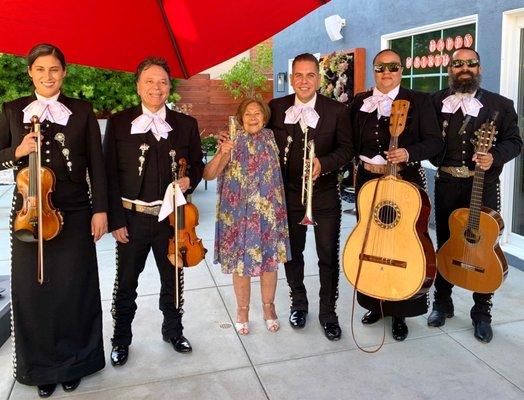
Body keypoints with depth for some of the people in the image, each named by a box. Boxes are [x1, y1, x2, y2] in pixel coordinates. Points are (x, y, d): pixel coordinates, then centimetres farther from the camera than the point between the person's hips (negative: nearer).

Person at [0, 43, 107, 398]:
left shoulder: (82, 112, 3)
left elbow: (96, 163, 1)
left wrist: (100, 209, -4)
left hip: (74, 214, -1)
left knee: (74, 289, 7)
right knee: (33, 289, 8)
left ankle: (74, 362, 28)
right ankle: (41, 367, 27)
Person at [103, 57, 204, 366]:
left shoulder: (186, 124, 2)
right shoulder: (119, 123, -3)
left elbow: (197, 164, 12)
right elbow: (111, 174, -4)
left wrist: (189, 180, -11)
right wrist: (116, 220, -8)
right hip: (132, 218, -1)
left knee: (173, 279, 17)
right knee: (126, 284, 13)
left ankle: (173, 330, 40)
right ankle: (122, 339, 34)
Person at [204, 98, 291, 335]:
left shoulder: (271, 140, 2)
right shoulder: (234, 143, -7)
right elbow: (208, 175, -16)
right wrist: (222, 153, -32)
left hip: (268, 212, 2)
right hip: (239, 213, -2)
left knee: (269, 259, 11)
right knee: (241, 262, 7)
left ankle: (268, 306, 32)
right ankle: (242, 309, 28)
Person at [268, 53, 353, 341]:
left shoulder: (336, 110, -4)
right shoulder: (276, 108, -1)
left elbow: (346, 148, -3)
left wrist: (323, 163, -23)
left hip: (324, 195, -1)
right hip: (289, 194, 2)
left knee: (328, 256, 5)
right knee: (292, 252, 15)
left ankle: (328, 311, 22)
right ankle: (298, 303, 36)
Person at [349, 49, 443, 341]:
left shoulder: (419, 101, -1)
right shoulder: (361, 101, 9)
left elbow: (435, 141, -7)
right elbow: (353, 142, 9)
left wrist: (408, 152, -23)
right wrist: (360, 169, -4)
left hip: (406, 181, -3)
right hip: (369, 180, 3)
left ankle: (400, 312, 19)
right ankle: (374, 303, 29)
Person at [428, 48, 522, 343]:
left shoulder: (500, 105, 4)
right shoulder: (436, 102, 7)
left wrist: (495, 157, -17)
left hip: (484, 185, -1)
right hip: (447, 184, 1)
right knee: (445, 244, 10)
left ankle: (482, 312, 19)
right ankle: (443, 302, 27)